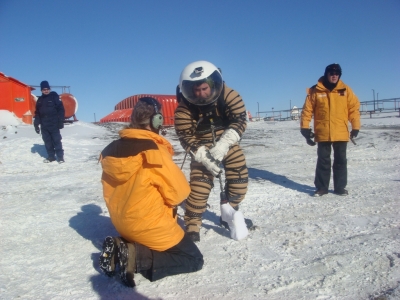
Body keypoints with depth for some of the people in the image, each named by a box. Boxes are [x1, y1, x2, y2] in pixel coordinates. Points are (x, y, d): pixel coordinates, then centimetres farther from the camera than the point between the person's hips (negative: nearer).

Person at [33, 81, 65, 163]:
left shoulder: (54, 96, -2)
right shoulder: (40, 100, 13)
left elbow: (61, 110, -7)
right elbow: (37, 113, 17)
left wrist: (60, 122, -12)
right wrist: (36, 124, 12)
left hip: (54, 124, -5)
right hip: (44, 125, 5)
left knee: (56, 141, -2)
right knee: (47, 141, 8)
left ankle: (60, 157, 3)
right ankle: (51, 156, 18)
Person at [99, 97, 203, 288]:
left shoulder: (112, 150, -1)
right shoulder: (154, 151, -23)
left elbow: (113, 192, 9)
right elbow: (179, 191, -15)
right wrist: (168, 200, 5)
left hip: (121, 223, 8)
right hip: (150, 226, -8)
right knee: (194, 259, 7)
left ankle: (121, 247, 7)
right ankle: (136, 259, -10)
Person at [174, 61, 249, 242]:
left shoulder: (229, 96, -20)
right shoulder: (184, 108, -21)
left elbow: (239, 121, -22)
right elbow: (186, 137, -19)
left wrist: (222, 145, -34)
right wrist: (204, 157, -30)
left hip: (228, 144, 2)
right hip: (201, 149, -2)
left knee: (239, 178, -1)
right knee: (199, 185, -11)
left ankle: (229, 211, 23)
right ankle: (192, 226, 3)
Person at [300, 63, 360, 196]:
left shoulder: (345, 90, 2)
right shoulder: (315, 90, -2)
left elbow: (354, 108, 3)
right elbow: (307, 110, -1)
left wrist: (355, 127, -2)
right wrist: (304, 128, -6)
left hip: (341, 134, 2)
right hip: (322, 134, -1)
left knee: (341, 161, 9)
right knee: (323, 161, 5)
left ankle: (340, 187, 20)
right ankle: (321, 187, 15)